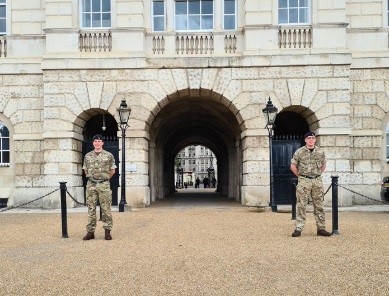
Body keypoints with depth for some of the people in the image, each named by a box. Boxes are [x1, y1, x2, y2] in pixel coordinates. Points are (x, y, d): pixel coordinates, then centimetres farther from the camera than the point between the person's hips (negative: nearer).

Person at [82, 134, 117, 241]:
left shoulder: (109, 155, 2)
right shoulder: (88, 156, 9)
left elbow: (112, 170, 8)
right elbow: (85, 170, 19)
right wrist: (91, 177, 14)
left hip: (104, 185, -2)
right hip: (91, 185, 2)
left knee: (106, 209, -1)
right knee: (91, 209, 4)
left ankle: (107, 231, 6)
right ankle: (90, 232, 10)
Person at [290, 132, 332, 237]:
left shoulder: (320, 152, 7)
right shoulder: (299, 152, -2)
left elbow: (323, 166, 20)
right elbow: (293, 166, 3)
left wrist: (317, 175, 11)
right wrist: (300, 176, 2)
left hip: (317, 181, 3)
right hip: (304, 181, -3)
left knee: (319, 205, 6)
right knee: (301, 206, -3)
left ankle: (321, 228, 13)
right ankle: (298, 228, 1)